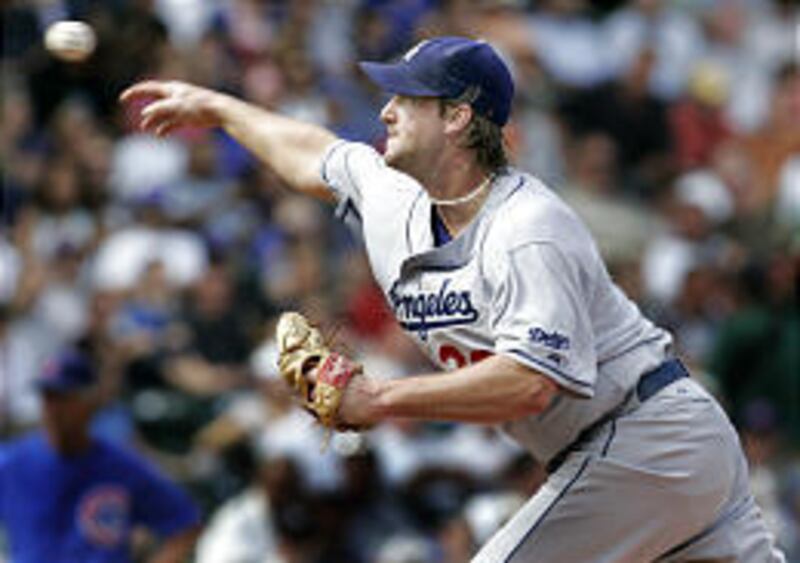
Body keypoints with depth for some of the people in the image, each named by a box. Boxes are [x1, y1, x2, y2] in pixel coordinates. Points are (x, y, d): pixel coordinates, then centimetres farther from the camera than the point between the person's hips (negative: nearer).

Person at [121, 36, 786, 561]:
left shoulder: (527, 234, -21)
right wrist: (214, 108, 39)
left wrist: (388, 399, -28)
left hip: (636, 444, -9)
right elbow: (318, 158, 28)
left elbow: (531, 383, -33)